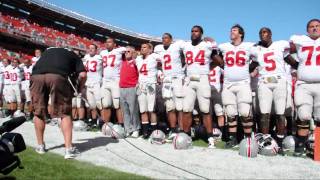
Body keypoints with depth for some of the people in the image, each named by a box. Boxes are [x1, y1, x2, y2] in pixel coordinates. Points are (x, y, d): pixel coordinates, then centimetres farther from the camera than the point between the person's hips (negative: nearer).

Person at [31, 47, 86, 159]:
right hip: (57, 76, -3)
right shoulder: (73, 55, 30)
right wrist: (79, 89, 30)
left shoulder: (47, 51, 40)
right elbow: (82, 75, 14)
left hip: (36, 76, 3)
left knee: (39, 112, 16)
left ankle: (40, 146, 27)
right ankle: (69, 149, 2)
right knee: (65, 113, 6)